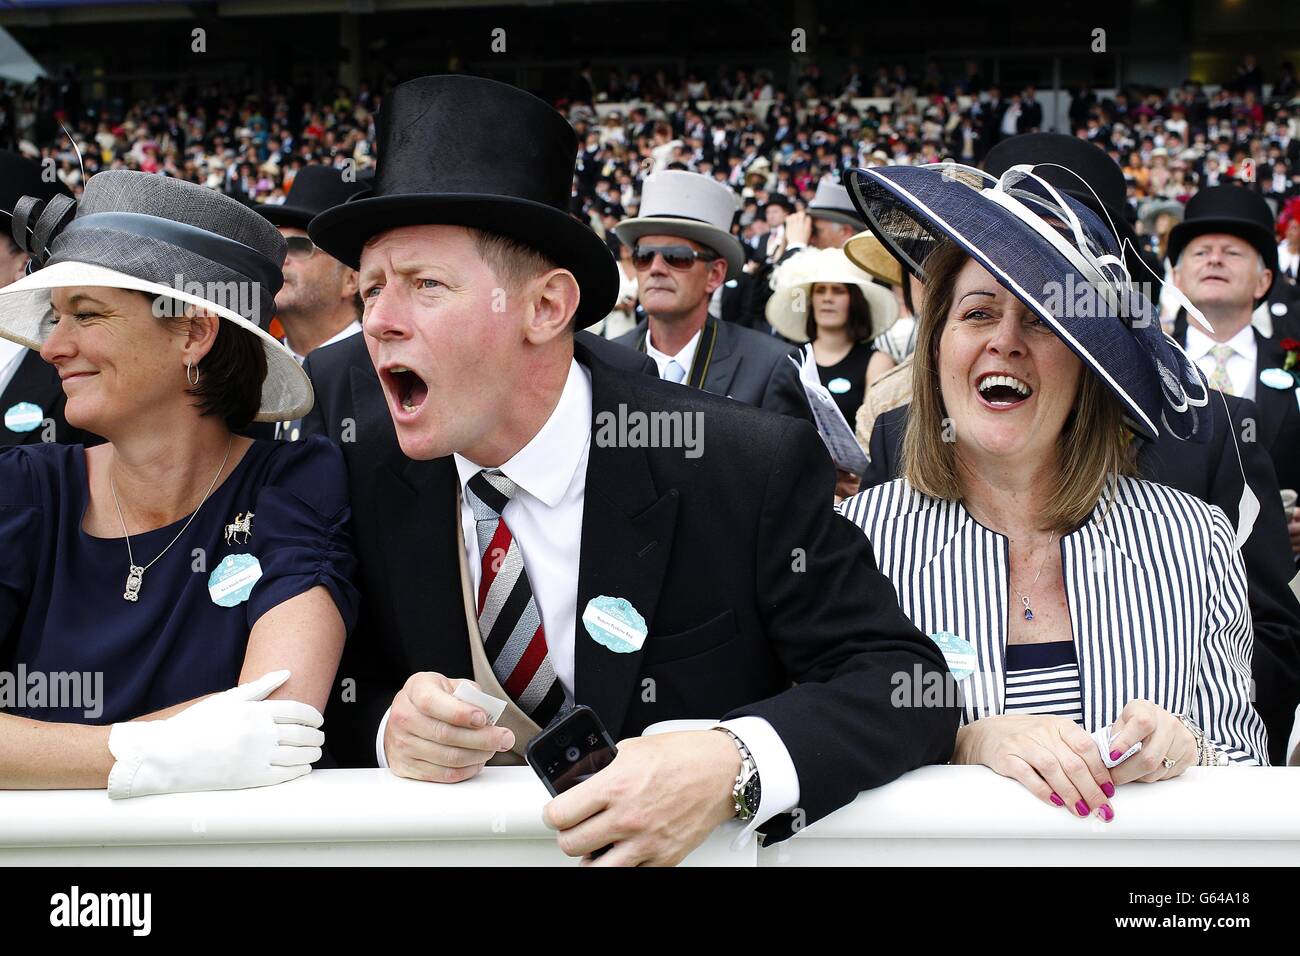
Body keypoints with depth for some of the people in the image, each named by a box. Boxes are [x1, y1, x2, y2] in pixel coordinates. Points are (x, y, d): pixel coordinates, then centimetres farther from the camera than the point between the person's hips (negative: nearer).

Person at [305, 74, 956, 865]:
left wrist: (731, 766, -33)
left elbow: (906, 680, -16)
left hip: (696, 845, -2)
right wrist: (387, 723, -19)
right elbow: (357, 675, 3)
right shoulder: (366, 464, -5)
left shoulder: (754, 471, -16)